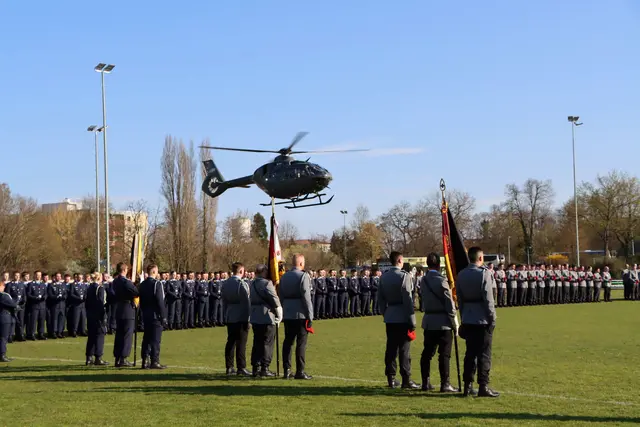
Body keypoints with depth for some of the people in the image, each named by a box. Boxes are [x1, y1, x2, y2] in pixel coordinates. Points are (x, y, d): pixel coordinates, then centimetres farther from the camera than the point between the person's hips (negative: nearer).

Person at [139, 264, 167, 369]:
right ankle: (154, 362, -3)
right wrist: (163, 317, -12)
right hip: (156, 316, -7)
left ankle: (145, 361, 13)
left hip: (146, 316, 7)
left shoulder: (142, 285, 9)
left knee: (146, 338, 11)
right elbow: (160, 302, -16)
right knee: (155, 339, -4)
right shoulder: (157, 284, -14)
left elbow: (141, 301, 14)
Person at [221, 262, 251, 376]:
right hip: (241, 317, -7)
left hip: (229, 318, 7)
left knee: (230, 342, 11)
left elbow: (224, 301, 13)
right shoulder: (242, 284, -14)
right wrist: (248, 317, -8)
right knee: (241, 343, -4)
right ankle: (241, 368, -3)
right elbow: (246, 302, -14)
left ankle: (229, 367, 15)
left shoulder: (225, 284, 8)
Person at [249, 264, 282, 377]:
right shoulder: (266, 283, -13)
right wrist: (279, 316, -2)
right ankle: (264, 369, -3)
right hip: (267, 317, -8)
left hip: (255, 318, 8)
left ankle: (256, 368, 14)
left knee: (257, 343, 12)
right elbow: (275, 300, -14)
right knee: (267, 343, -2)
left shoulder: (252, 284, 12)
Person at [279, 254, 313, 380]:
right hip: (300, 314, -6)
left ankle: (286, 370, 13)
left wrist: (282, 312, 16)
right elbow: (306, 297, -14)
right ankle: (300, 371, -1)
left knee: (288, 342, 10)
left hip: (287, 315, 6)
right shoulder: (303, 276, -11)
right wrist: (310, 316, -10)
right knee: (301, 343, -1)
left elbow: (281, 296, 11)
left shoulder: (284, 277, 9)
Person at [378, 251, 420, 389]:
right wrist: (412, 321, -11)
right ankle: (406, 379, -1)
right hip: (402, 318, -6)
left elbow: (380, 298, 12)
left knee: (391, 348, 9)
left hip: (389, 318, 6)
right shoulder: (404, 276, -12)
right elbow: (407, 300, -14)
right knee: (404, 349, -3)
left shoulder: (383, 277, 8)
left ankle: (391, 379, 12)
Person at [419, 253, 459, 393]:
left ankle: (426, 383, 16)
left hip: (428, 322, 6)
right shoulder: (441, 280, -14)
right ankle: (445, 385, 1)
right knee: (444, 354, -1)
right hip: (443, 323, -6)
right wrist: (455, 325, -6)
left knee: (427, 353, 11)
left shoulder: (423, 280, 5)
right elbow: (450, 305, -13)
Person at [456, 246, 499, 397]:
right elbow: (488, 298, -14)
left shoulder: (461, 275, 6)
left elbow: (459, 298, 9)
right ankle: (483, 386, 0)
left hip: (468, 319, 6)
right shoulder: (484, 273, -12)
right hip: (483, 319, -6)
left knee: (470, 352, 11)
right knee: (484, 353, 0)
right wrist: (492, 318, -7)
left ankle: (468, 386, 13)